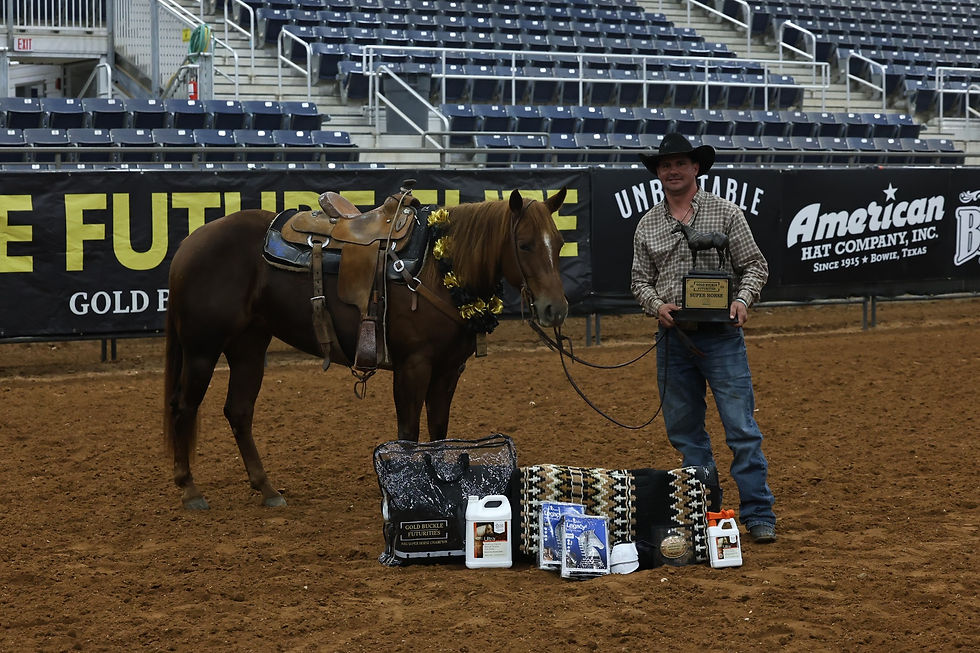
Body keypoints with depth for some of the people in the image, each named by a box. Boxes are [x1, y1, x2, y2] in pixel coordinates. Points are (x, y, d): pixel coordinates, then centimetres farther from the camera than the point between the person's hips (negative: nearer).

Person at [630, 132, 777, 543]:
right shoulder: (647, 225, 9)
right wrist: (657, 305, -9)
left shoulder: (725, 213, 0)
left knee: (741, 428, -6)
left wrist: (742, 300, -16)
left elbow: (755, 265, 1)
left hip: (721, 335, -4)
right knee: (683, 430, 9)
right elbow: (640, 281, 11)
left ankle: (758, 515, -2)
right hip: (674, 337, 4)